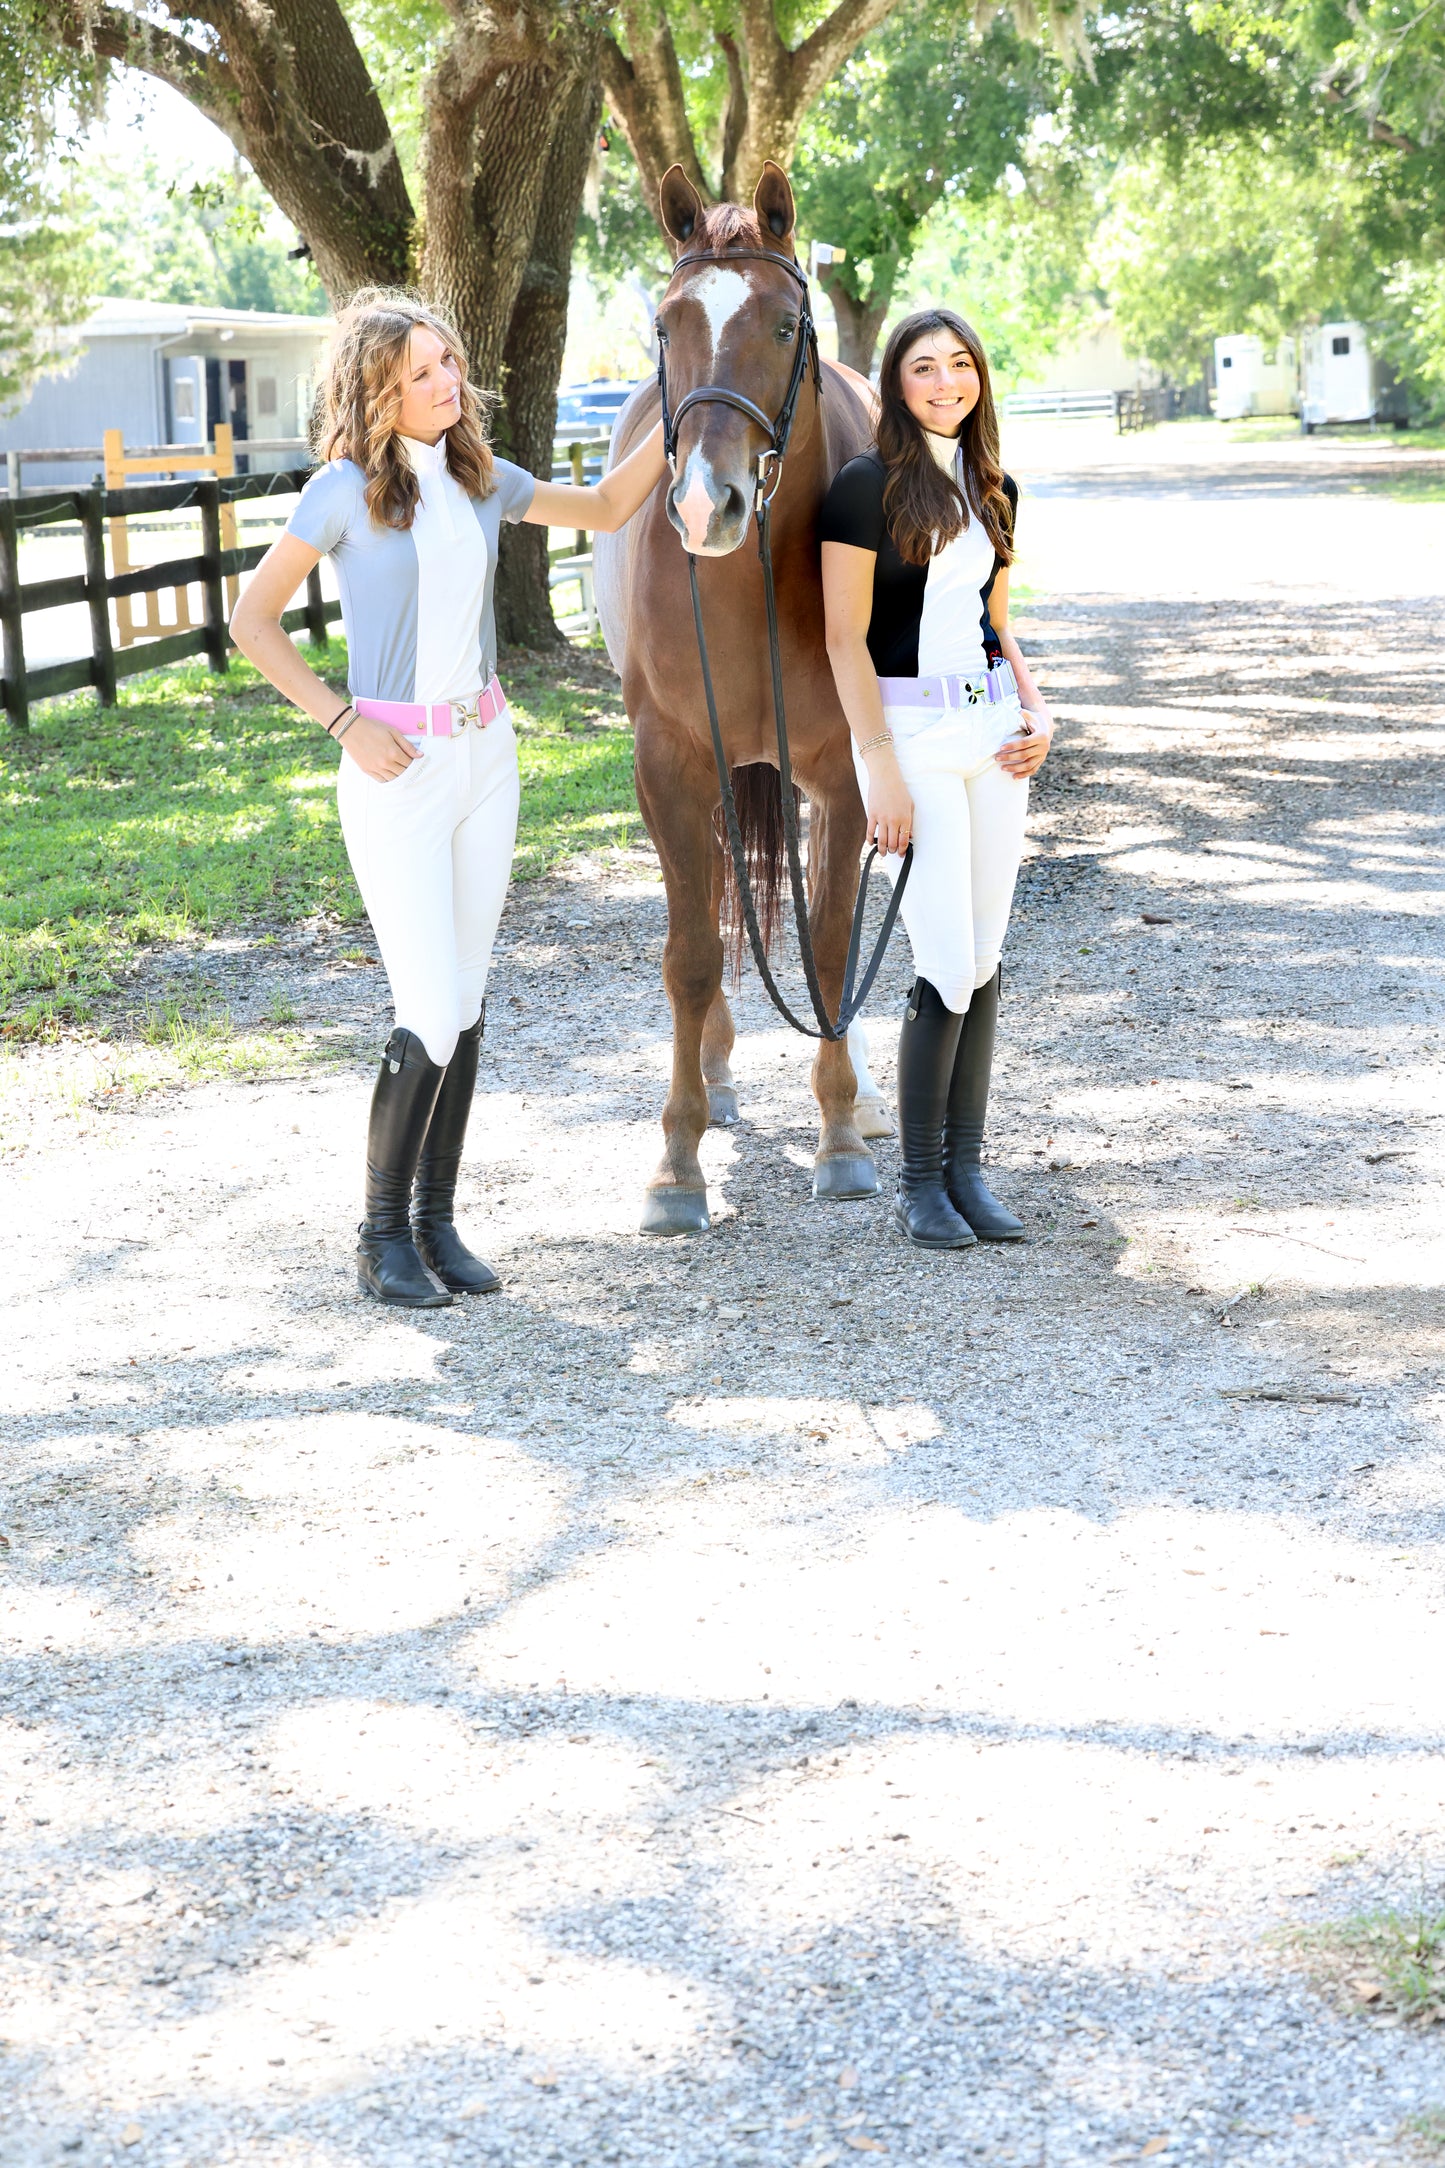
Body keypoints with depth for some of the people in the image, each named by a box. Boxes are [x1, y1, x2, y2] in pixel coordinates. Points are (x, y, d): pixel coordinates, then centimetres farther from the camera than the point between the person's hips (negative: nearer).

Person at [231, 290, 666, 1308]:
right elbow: (253, 622, -6)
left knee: (466, 1006, 8)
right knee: (432, 1014, -9)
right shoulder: (345, 492, -11)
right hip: (397, 765, -6)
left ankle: (437, 1220, 17)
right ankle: (383, 1233, 5)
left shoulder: (480, 479, 5)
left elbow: (607, 508, 20)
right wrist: (345, 722, -12)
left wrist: (675, 424, 6)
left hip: (485, 754, 6)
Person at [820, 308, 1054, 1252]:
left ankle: (967, 1167, 14)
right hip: (910, 729, -6)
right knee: (949, 965, -8)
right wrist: (880, 769, -15)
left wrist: (1038, 713, 4)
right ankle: (919, 1181, 4)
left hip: (993, 726, 6)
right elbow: (846, 637, -10)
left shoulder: (994, 490, 11)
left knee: (985, 960, 6)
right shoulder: (867, 487, -8)